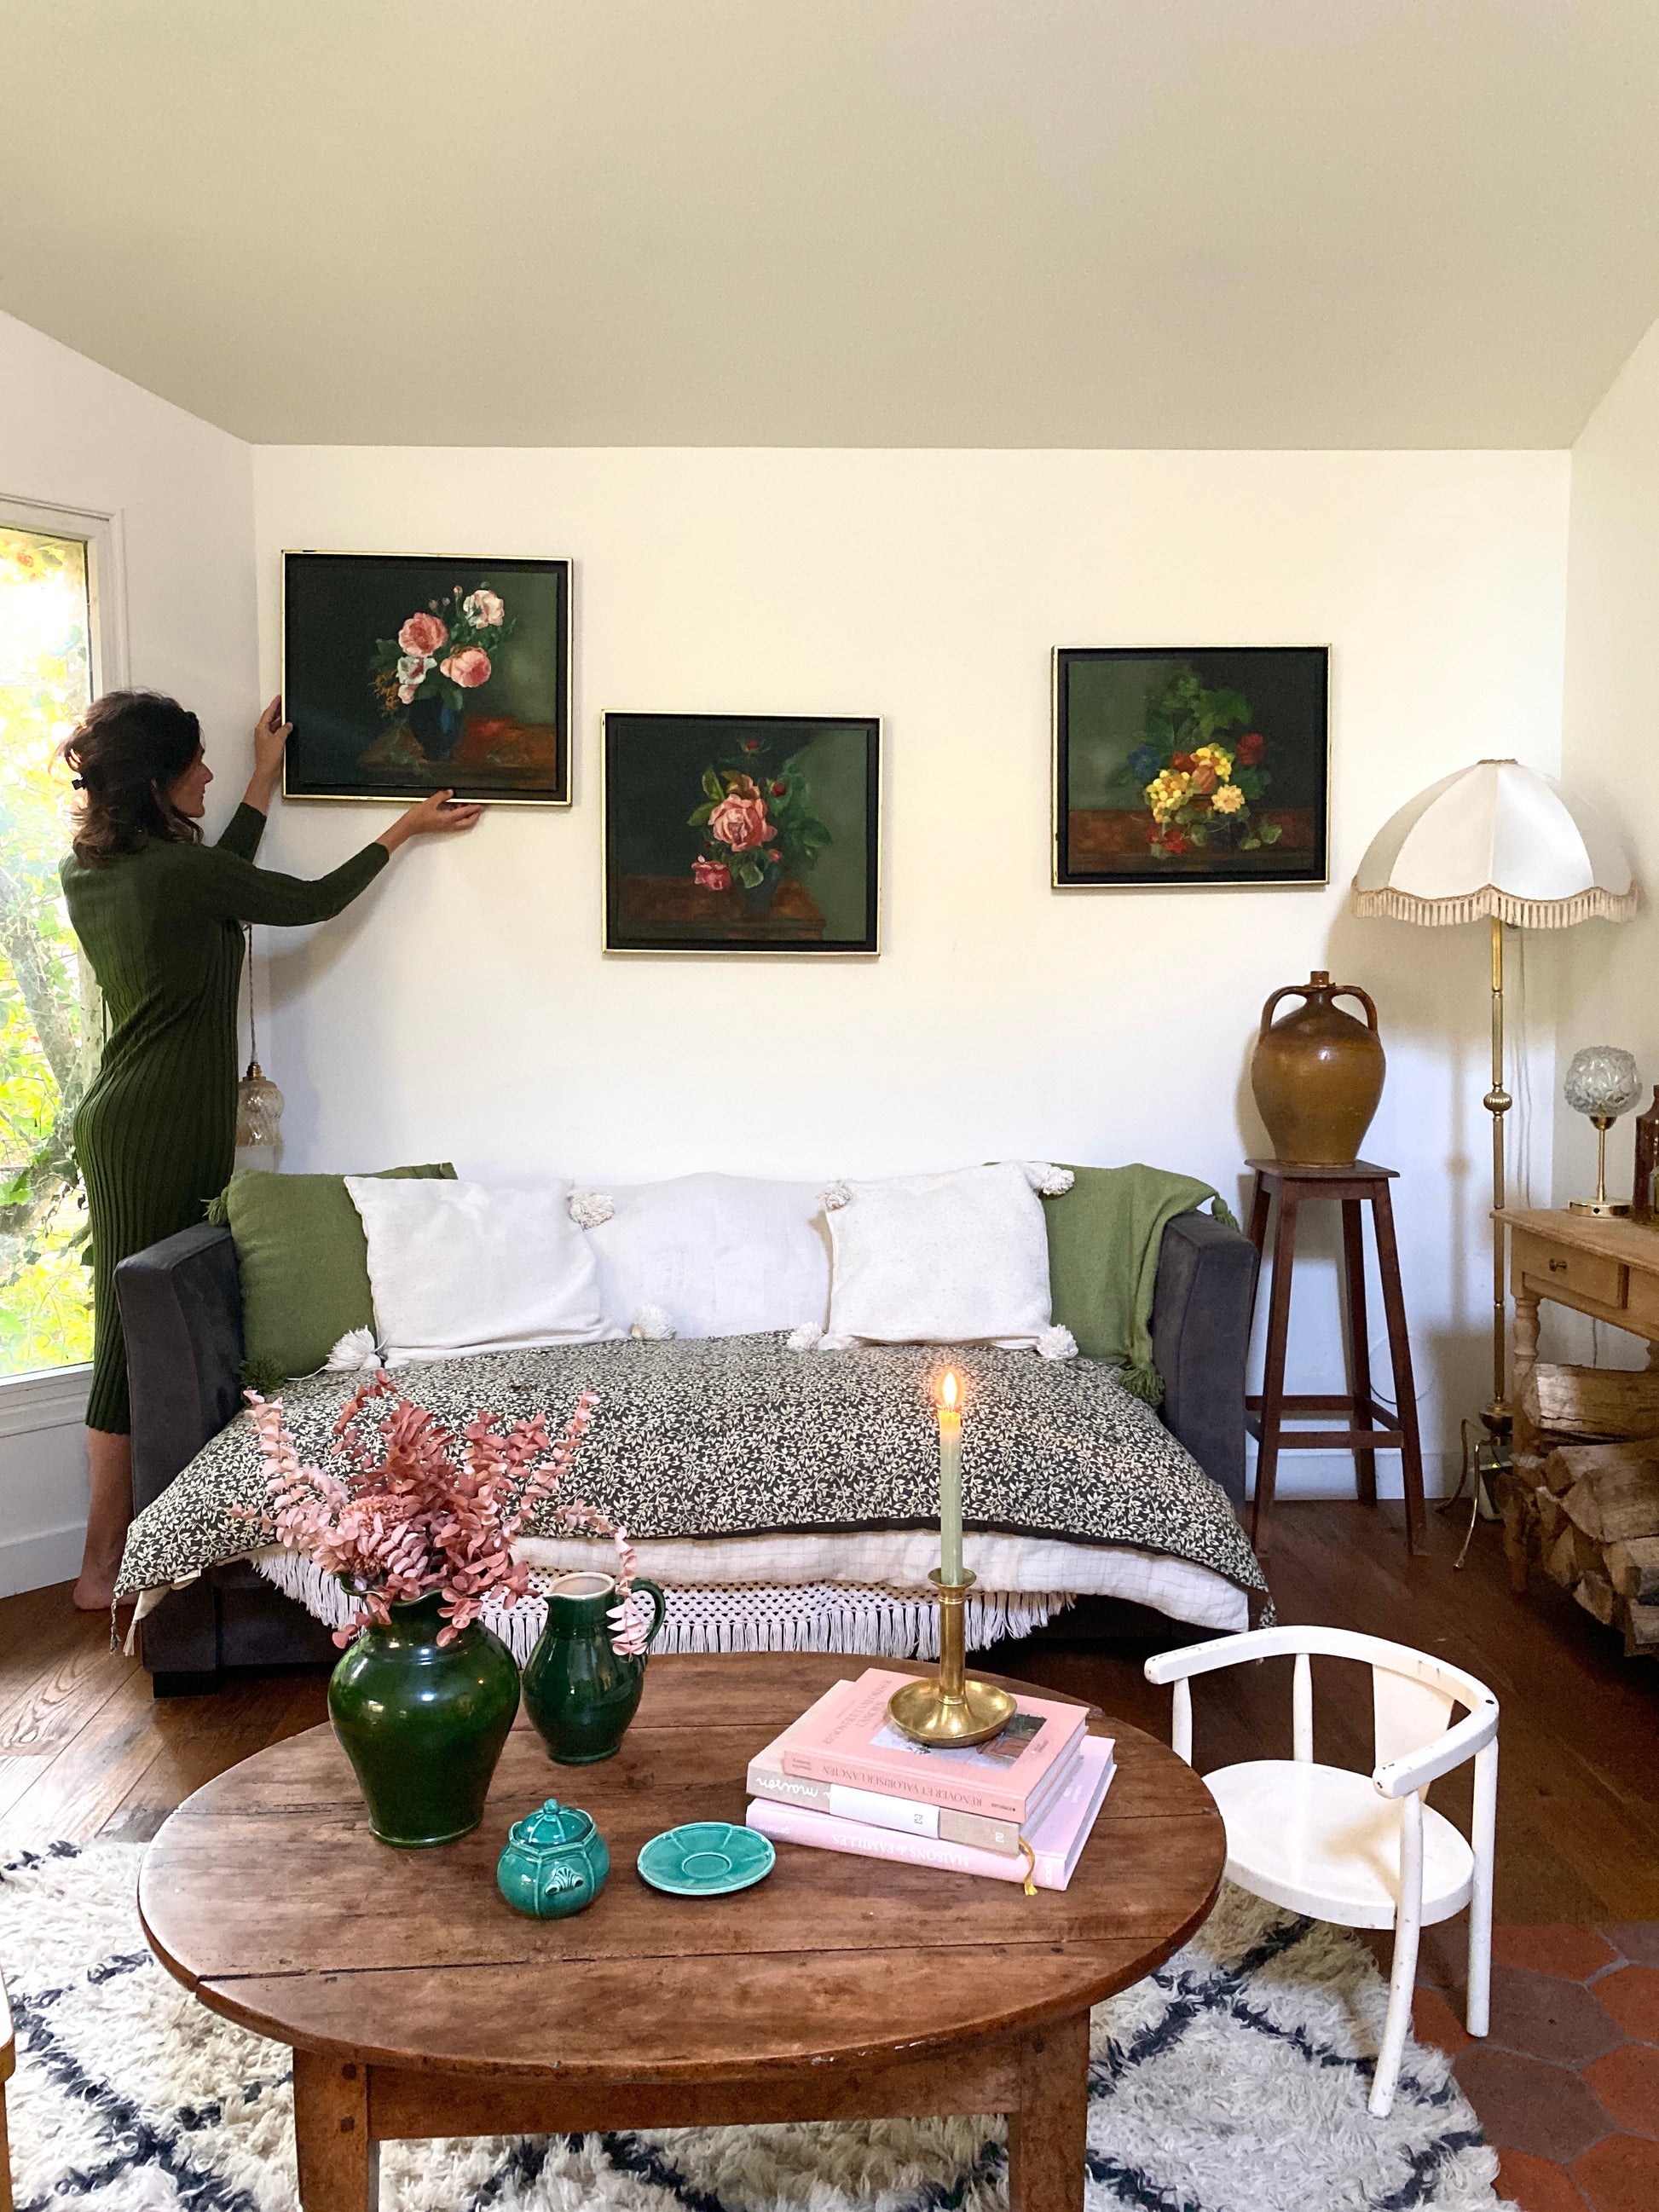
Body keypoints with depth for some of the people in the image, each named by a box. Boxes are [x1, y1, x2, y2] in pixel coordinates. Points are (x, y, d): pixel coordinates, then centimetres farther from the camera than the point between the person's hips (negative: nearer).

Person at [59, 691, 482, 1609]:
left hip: (124, 1116, 9)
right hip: (160, 1127, -9)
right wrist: (405, 829, 9)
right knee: (140, 1330, -2)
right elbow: (314, 900, -4)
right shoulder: (176, 869, -16)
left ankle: (120, 1544, 20)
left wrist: (264, 778, 28)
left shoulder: (86, 872, 8)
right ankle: (104, 1566, 8)